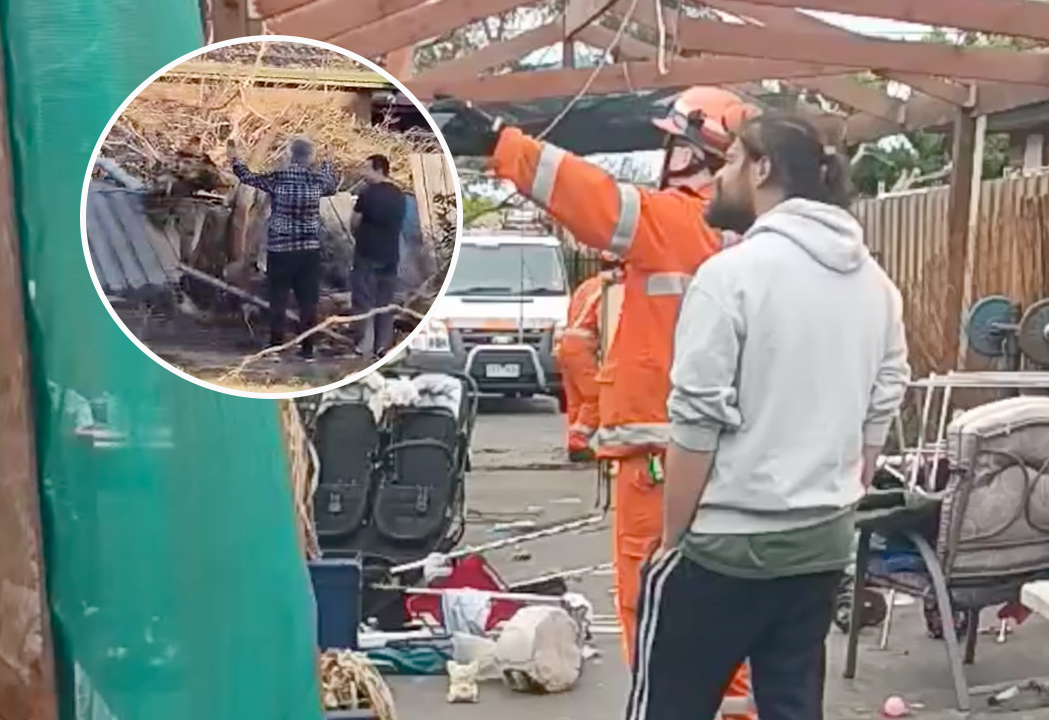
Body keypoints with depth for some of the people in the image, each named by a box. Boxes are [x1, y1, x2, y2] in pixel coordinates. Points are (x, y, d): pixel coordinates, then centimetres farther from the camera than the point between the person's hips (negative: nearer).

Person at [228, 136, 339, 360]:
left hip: (280, 249, -1)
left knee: (278, 300, 5)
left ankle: (276, 348, 7)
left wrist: (234, 158, 25)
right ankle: (307, 349, 6)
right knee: (308, 301, 5)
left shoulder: (276, 178, -7)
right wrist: (326, 163, 38)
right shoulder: (318, 179, -1)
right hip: (309, 249, 1)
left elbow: (248, 177, 8)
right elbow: (333, 186, 22)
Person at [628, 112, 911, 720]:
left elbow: (698, 425, -15)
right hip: (825, 542, 7)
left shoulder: (732, 273, -15)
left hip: (726, 542, -6)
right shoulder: (875, 282, 6)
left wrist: (672, 538, -5)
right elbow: (882, 410, 9)